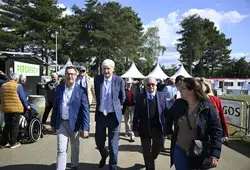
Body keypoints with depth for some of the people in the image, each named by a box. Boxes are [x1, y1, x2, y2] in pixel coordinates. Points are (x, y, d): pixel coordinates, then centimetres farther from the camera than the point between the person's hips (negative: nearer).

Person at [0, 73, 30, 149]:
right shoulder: (18, 86, -8)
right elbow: (23, 98, -6)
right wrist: (26, 106, 7)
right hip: (16, 109, -6)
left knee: (7, 125, 18)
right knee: (14, 126, 5)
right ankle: (13, 143, 12)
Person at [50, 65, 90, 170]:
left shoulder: (80, 90, -12)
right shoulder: (59, 88, 1)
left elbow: (85, 110, -13)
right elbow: (55, 107, 7)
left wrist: (85, 127, -17)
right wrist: (53, 123, 9)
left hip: (74, 123, -1)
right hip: (61, 123, 2)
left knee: (74, 147, 18)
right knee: (61, 150, -1)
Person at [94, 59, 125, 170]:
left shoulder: (119, 81, -7)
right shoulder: (97, 79, 0)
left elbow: (122, 98, 6)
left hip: (113, 115, -3)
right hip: (100, 114, 3)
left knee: (113, 143, 5)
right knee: (99, 140, 14)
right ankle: (104, 155, 45)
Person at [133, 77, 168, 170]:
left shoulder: (162, 95, 2)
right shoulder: (140, 97, -2)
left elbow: (166, 111, 1)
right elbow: (136, 113, -2)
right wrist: (135, 127, -4)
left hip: (158, 128, 2)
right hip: (145, 128, -1)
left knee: (158, 147, 18)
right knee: (146, 150, 12)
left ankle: (151, 159, 49)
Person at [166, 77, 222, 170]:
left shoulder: (207, 107, -15)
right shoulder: (178, 104, -4)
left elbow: (216, 131, -14)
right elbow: (169, 118, 16)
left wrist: (215, 154, -19)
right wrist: (169, 132, 14)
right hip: (179, 150, 3)